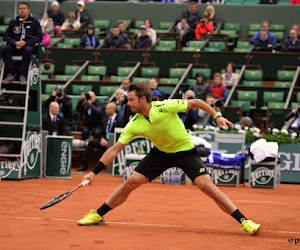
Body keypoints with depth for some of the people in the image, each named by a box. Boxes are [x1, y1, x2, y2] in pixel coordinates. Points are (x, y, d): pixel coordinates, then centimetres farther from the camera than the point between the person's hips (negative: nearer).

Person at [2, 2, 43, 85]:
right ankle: (10, 74, -27)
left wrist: (25, 43, -15)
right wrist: (15, 42, -13)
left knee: (28, 50, -38)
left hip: (28, 45, -3)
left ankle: (23, 75, -30)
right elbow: (6, 36, 7)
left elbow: (39, 38, -3)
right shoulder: (13, 22, 8)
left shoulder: (34, 22, 1)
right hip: (14, 47, 3)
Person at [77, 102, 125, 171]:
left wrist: (108, 142, -18)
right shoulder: (106, 120, 17)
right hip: (104, 141, 7)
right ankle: (84, 164, -18)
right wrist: (102, 139, -6)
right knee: (91, 142, -16)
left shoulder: (119, 121, -6)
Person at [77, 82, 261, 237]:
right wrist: (94, 172, -13)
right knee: (131, 182, -4)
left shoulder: (166, 107, -27)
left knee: (207, 186, -19)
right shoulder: (134, 125, -14)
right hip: (161, 152, 4)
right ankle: (97, 215, 11)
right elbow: (115, 149, -10)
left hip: (186, 151, -4)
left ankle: (244, 221, -15)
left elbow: (196, 102, -13)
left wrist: (217, 116, -17)